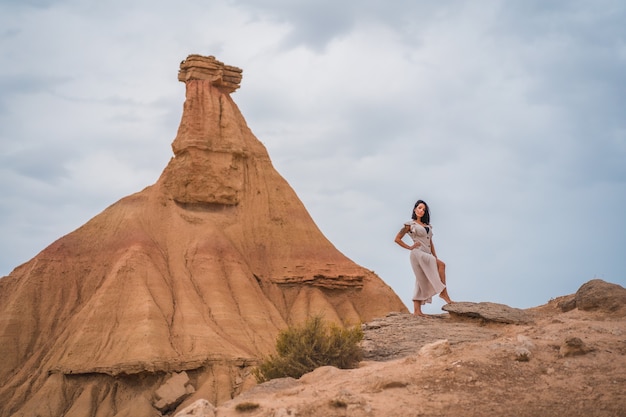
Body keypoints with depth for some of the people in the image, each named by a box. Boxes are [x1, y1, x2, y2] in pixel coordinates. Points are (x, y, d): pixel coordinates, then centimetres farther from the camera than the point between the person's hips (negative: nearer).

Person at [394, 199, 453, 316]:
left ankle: (417, 311, 0)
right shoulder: (410, 224, 3)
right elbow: (397, 239, 3)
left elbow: (431, 242, 21)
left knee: (422, 283, 1)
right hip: (417, 253, -7)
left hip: (427, 255, 7)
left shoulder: (427, 225, 21)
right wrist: (410, 247, -4)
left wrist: (435, 257, 10)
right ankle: (443, 292, -22)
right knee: (441, 264, -24)